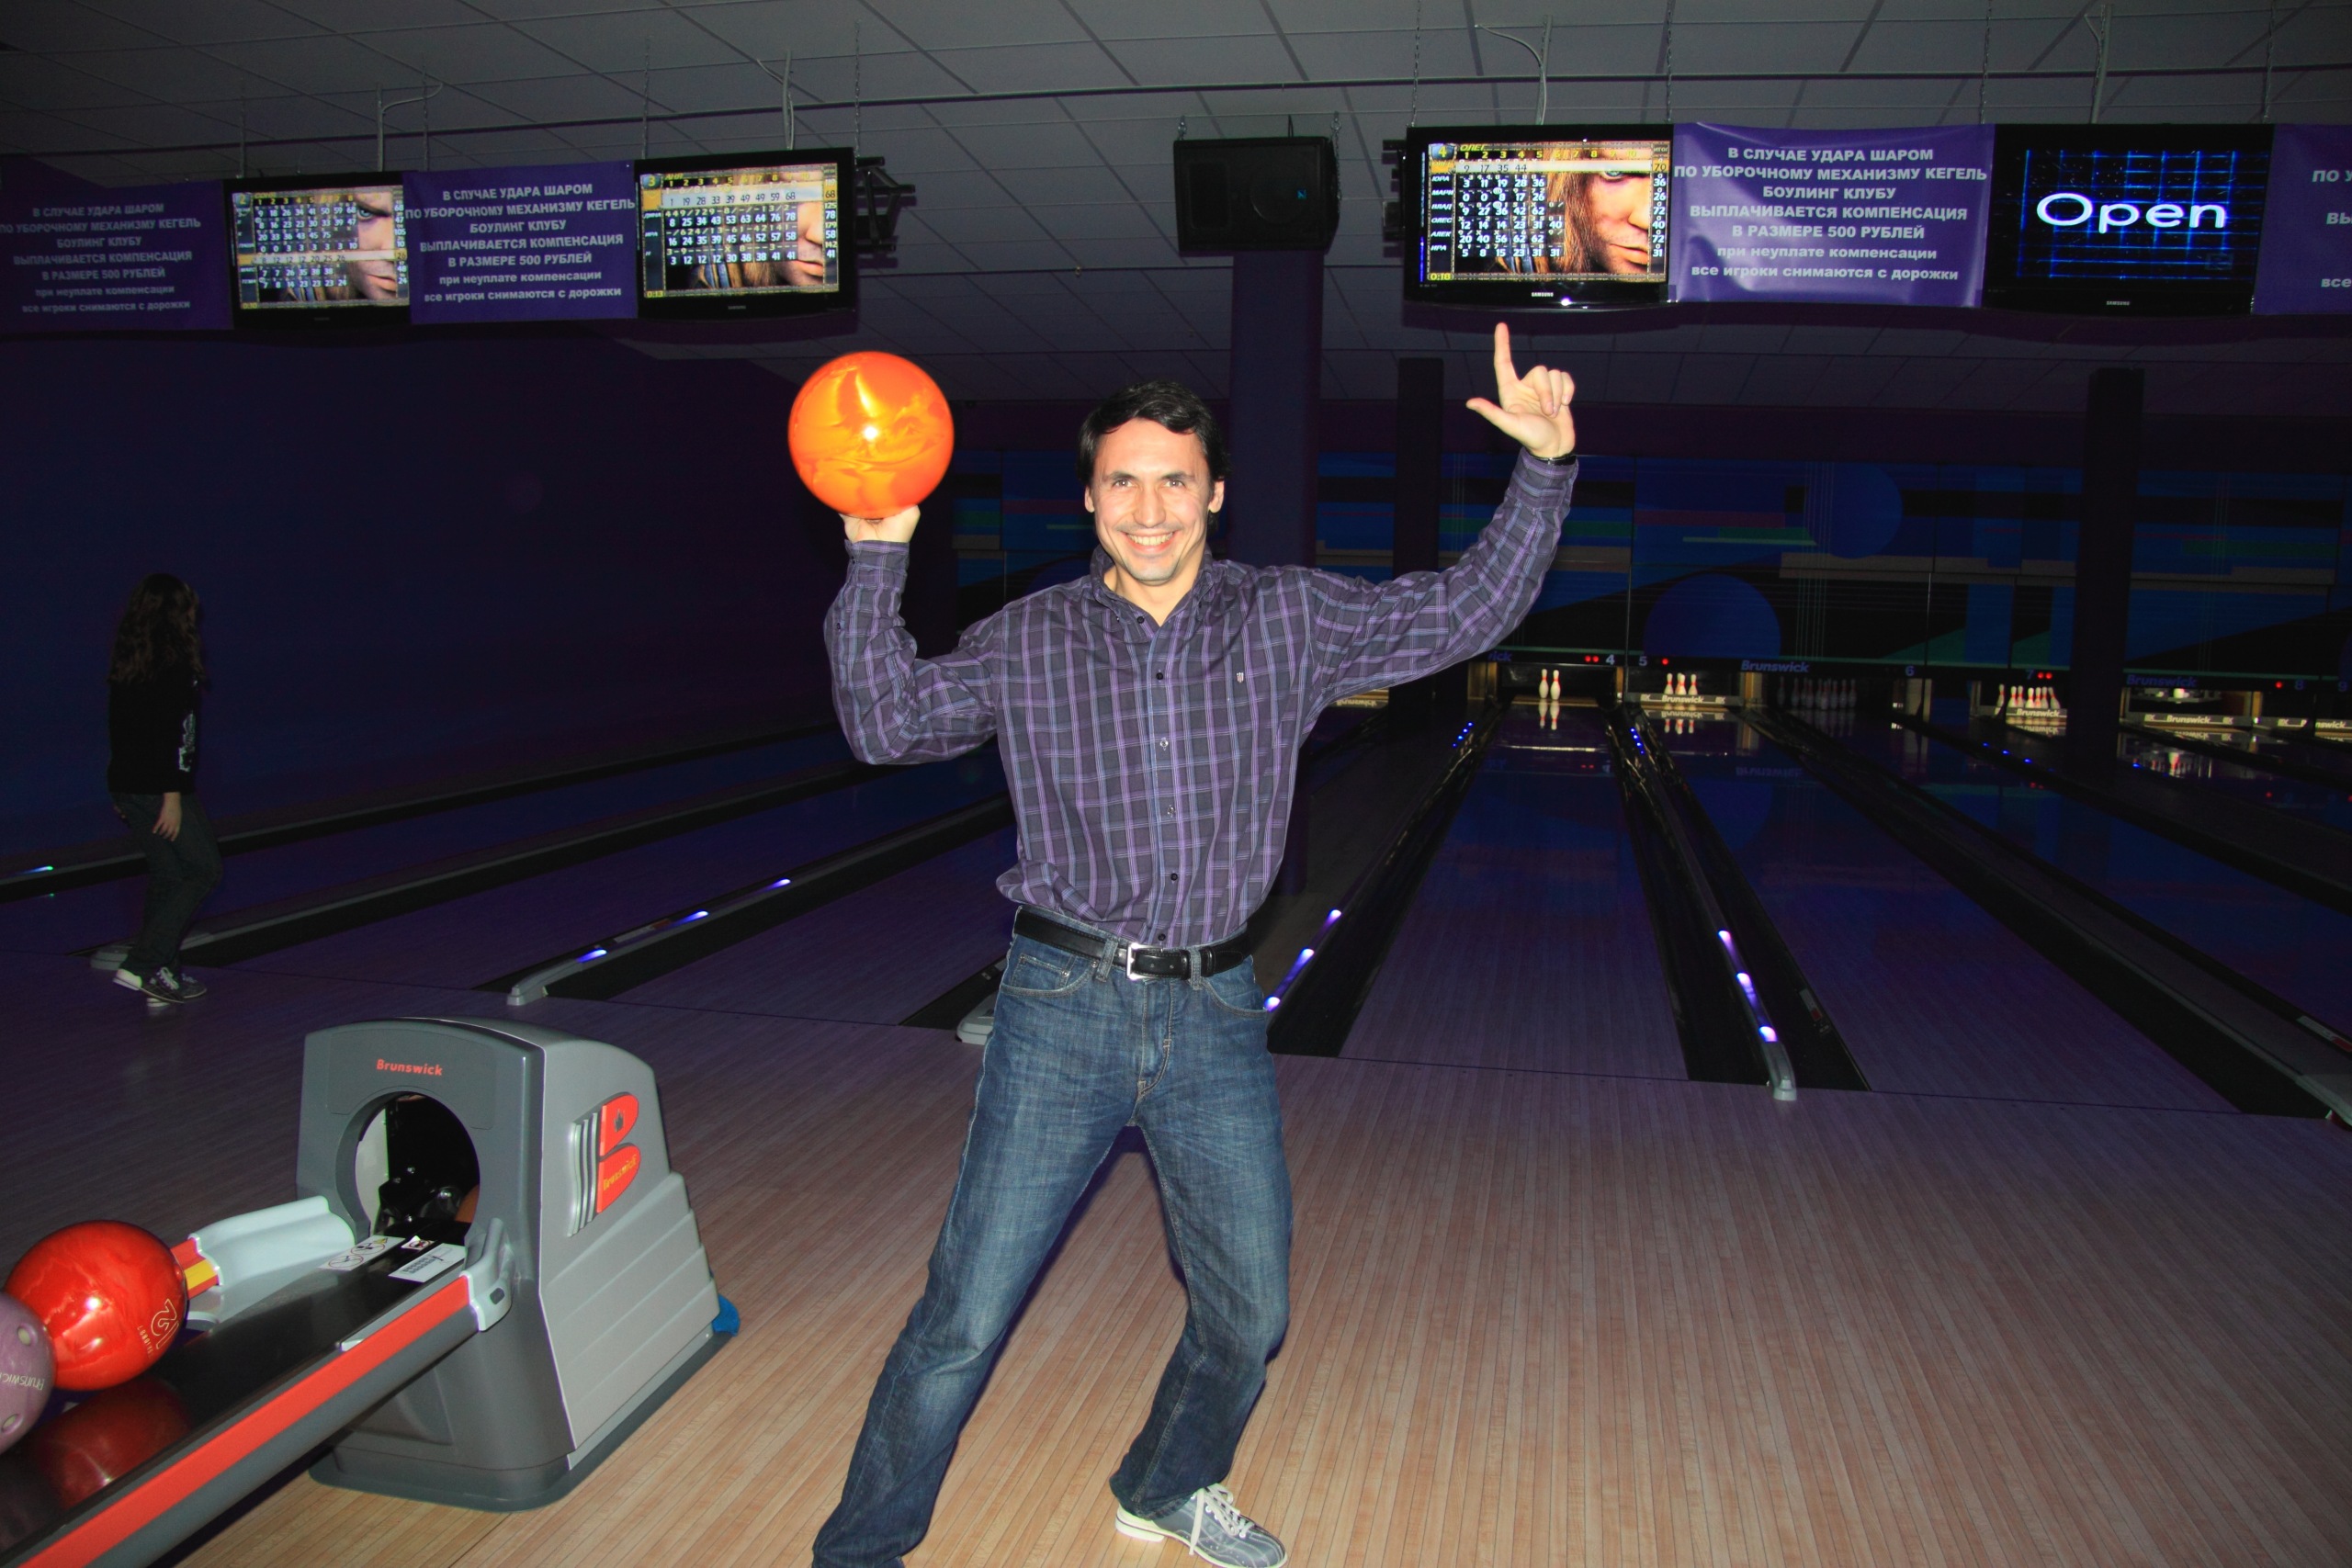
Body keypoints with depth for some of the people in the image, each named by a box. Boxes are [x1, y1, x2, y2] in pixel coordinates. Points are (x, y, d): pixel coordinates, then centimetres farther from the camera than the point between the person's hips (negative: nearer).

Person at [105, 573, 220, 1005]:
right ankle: (141, 966, -1)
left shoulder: (126, 665, 10)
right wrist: (173, 797, -19)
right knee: (203, 871, 4)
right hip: (159, 787, -8)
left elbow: (117, 727, 16)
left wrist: (124, 792, 23)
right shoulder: (176, 665, -16)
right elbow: (169, 734, -20)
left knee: (167, 875, 16)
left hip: (125, 784, 8)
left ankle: (163, 974, 20)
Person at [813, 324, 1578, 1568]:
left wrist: (1545, 470, -9)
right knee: (965, 1317, 2)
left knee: (1248, 1313, 17)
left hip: (1213, 1012, 3)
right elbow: (889, 723, -8)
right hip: (1063, 1008, -2)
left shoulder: (1290, 621, 2)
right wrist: (876, 559, -17)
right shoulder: (1033, 639, 0)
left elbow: (1466, 611, 1)